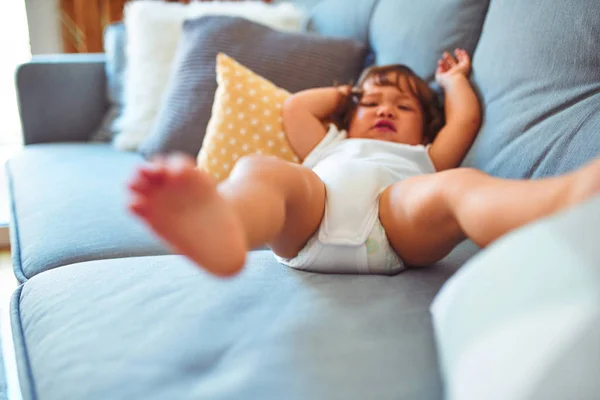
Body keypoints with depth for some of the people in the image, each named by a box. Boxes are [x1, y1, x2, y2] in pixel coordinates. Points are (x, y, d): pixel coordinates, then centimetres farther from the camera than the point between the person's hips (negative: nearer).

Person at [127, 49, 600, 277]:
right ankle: (220, 231, -71)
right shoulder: (330, 147, 50)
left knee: (459, 185, -34)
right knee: (258, 168, -33)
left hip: (400, 216, 0)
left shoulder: (422, 159, 47)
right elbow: (294, 108, 48)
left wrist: (453, 80, 61)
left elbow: (466, 120, 43)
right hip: (312, 208, 1)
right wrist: (345, 94, 57)